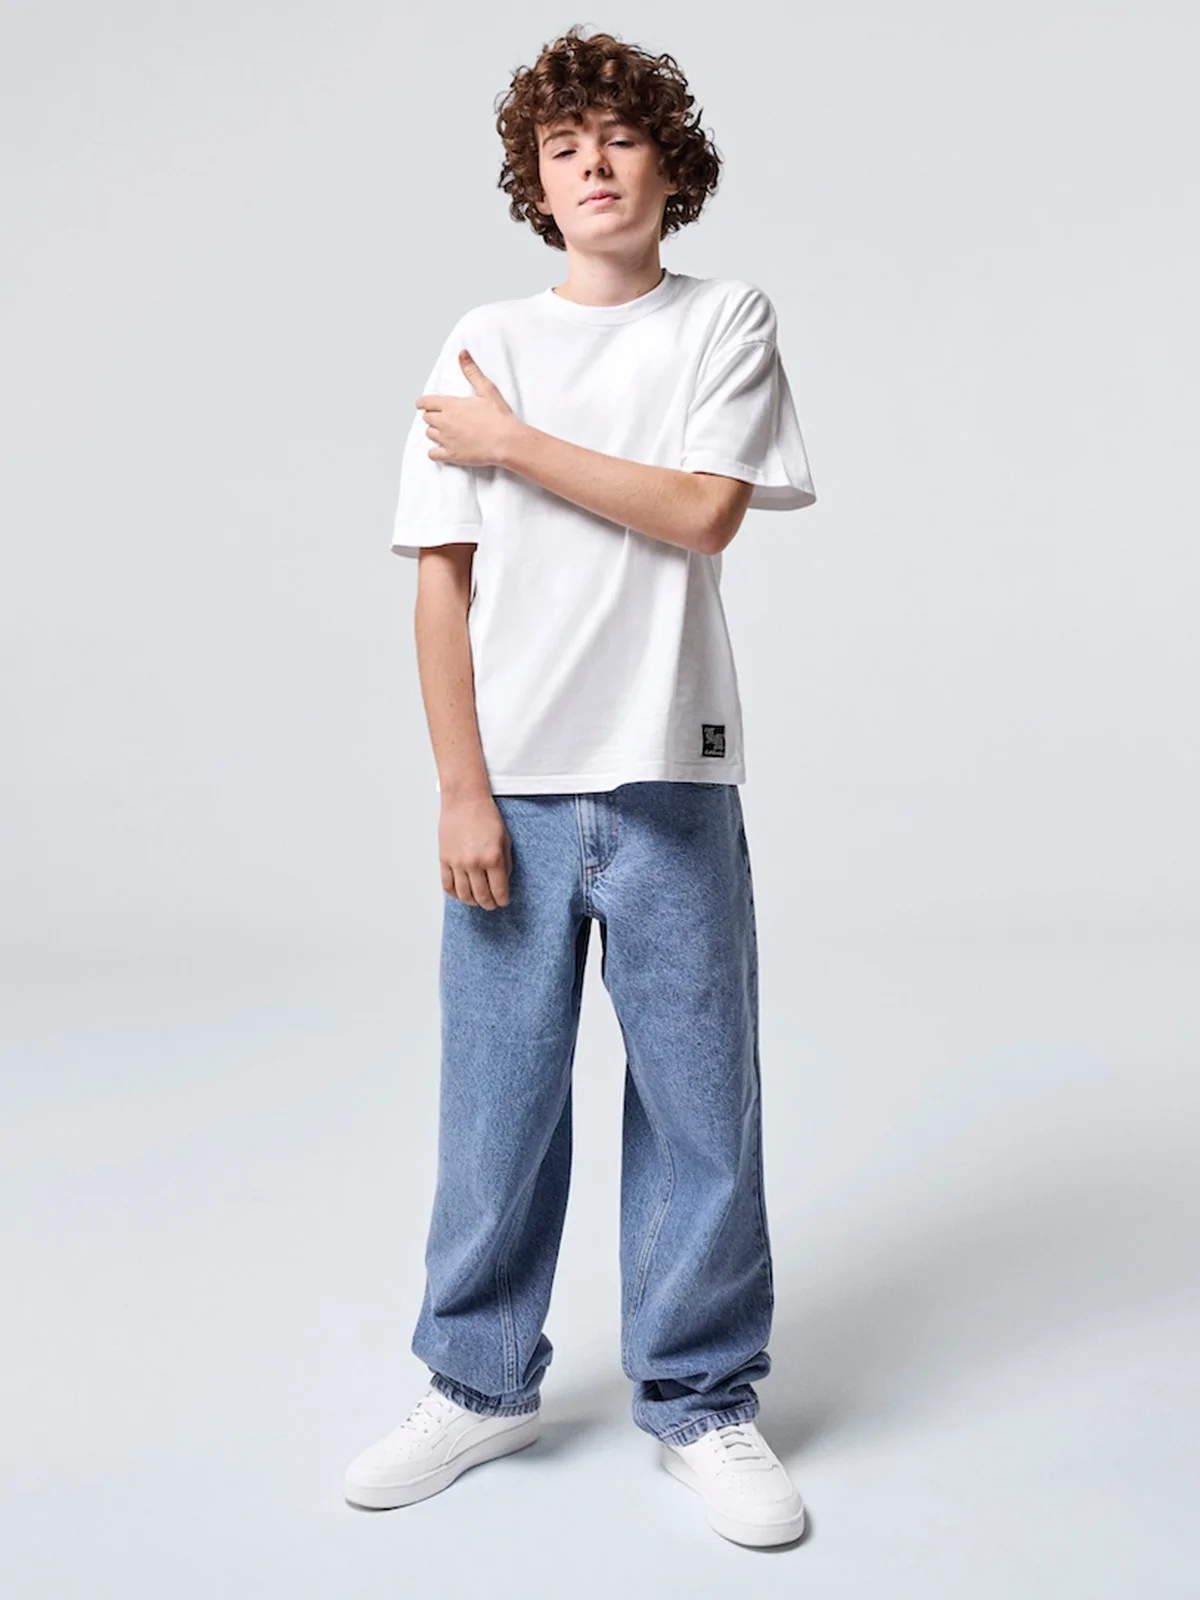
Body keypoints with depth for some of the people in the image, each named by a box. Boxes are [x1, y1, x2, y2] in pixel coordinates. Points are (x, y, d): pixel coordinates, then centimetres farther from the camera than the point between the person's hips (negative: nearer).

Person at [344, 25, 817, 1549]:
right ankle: (480, 1383, 25)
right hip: (512, 790, 1)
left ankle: (699, 1398, 21)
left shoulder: (727, 320, 6)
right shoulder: (485, 342, 8)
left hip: (673, 787, -1)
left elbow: (699, 511, -10)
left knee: (699, 1100, 4)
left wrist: (511, 440, -6)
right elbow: (444, 578, 3)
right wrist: (462, 791, -4)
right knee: (496, 1096, 6)